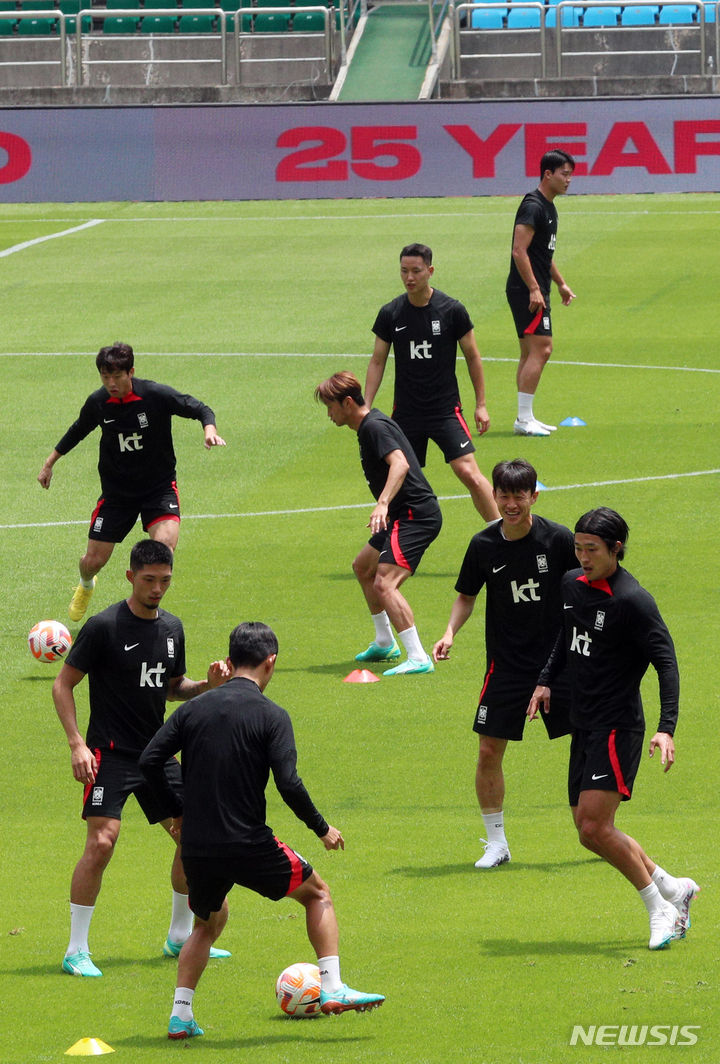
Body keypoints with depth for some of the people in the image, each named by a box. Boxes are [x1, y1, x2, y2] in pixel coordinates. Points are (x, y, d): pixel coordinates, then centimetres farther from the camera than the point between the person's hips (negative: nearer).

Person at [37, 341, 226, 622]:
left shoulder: (156, 395, -18)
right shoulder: (97, 402, -8)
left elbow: (200, 409, -8)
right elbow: (78, 430, 14)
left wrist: (209, 430, -29)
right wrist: (49, 463, 19)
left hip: (159, 486, -2)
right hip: (116, 491, 2)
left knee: (164, 543, -28)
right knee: (93, 561, 4)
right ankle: (85, 587, 43)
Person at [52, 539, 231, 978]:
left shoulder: (172, 628, 8)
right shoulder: (104, 627, -11)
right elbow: (63, 685, -7)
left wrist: (207, 685, 0)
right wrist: (77, 743, -17)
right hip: (110, 755, -7)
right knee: (102, 842, -18)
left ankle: (181, 937, 23)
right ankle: (76, 951, -10)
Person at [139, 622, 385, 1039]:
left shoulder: (194, 709, 6)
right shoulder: (271, 715, -8)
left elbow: (150, 760, 1)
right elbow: (288, 783, -16)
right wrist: (322, 828, -2)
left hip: (197, 848, 4)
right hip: (248, 845, -4)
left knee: (209, 922, 29)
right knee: (318, 892, 18)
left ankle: (181, 1014, 15)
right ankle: (333, 989, 7)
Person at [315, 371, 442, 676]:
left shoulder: (375, 427, -17)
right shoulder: (368, 425, 15)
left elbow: (400, 463, -33)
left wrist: (383, 504, -45)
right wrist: (385, 507, 38)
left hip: (415, 515, -12)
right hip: (403, 515, 12)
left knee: (384, 583, -23)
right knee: (363, 567, 28)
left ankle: (418, 658, -28)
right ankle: (385, 644, 39)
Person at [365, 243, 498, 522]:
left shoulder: (452, 310, -6)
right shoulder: (390, 314, 0)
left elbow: (472, 357, 3)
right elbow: (377, 361, 8)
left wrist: (481, 404, 1)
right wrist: (365, 408, 2)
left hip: (446, 409, -3)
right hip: (405, 412, 3)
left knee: (468, 472, -15)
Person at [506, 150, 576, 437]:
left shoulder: (548, 208, 17)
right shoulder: (532, 206, -15)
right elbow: (520, 251, -21)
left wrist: (561, 284, 29)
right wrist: (534, 289, -23)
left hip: (535, 292, 11)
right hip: (526, 291, -11)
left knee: (530, 353, 12)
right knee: (540, 349, -14)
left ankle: (525, 417, 16)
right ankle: (524, 418, -14)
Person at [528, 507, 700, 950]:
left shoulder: (632, 600, -17)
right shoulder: (572, 585, 7)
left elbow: (666, 662, -16)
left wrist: (667, 729, -24)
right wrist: (547, 680, 13)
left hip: (618, 727, -8)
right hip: (584, 726, 8)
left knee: (595, 827, -16)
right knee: (590, 831, 9)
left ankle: (661, 909, -1)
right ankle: (673, 888, 23)